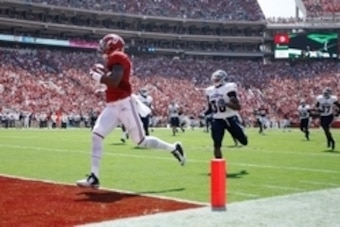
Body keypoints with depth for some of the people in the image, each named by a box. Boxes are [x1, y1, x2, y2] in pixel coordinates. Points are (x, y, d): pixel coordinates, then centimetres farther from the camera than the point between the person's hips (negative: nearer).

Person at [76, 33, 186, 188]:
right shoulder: (113, 60, 18)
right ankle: (94, 178, -6)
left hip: (124, 104, -9)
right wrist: (102, 73, 13)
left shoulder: (118, 58, -12)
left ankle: (173, 148, 22)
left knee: (141, 141, 0)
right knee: (96, 135, -5)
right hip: (112, 106, 9)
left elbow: (114, 82, -25)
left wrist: (96, 76, -12)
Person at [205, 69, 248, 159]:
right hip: (217, 120, 4)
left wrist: (225, 103, -30)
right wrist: (205, 114, 0)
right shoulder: (210, 91, 5)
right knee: (216, 145, -6)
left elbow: (238, 107, -17)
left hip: (230, 118, -4)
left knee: (244, 141, 9)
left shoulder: (229, 88, -13)